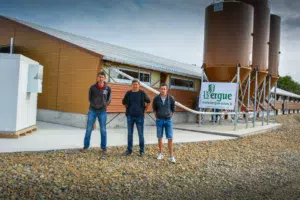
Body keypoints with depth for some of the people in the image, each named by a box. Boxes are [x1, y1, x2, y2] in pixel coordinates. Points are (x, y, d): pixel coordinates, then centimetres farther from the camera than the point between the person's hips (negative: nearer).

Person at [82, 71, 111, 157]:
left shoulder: (108, 88, -2)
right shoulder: (92, 87, -3)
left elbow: (109, 100, 5)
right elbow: (90, 98, 6)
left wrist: (104, 106, -5)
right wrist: (95, 105, -4)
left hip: (102, 111, 0)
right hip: (92, 110, 0)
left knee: (103, 130, 2)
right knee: (89, 129, 2)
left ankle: (104, 148, 13)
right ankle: (85, 146, 15)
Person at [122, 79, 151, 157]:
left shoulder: (142, 93, -3)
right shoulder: (128, 93, 3)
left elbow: (148, 102, 8)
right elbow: (124, 102, 17)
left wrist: (144, 110, 6)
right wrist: (129, 109, 10)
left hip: (139, 116, -2)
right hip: (130, 116, 2)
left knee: (141, 134, 3)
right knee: (130, 134, 9)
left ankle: (142, 151, 13)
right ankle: (129, 150, 20)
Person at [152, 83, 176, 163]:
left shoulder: (171, 98, -8)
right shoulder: (156, 98, -5)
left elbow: (173, 109, 7)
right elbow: (154, 109, 12)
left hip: (168, 121, -1)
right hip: (159, 120, 1)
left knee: (170, 138, -5)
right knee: (160, 137, 8)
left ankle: (171, 156, 1)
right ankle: (161, 154, 23)